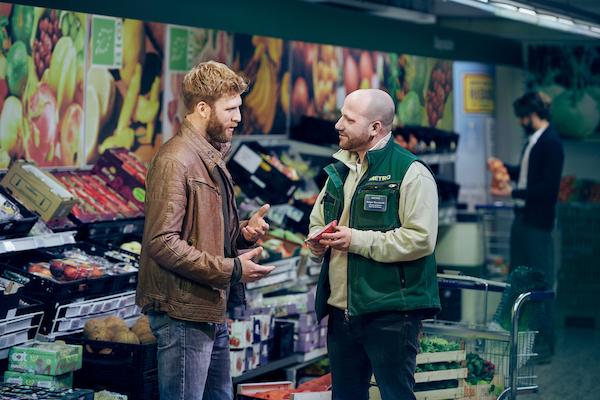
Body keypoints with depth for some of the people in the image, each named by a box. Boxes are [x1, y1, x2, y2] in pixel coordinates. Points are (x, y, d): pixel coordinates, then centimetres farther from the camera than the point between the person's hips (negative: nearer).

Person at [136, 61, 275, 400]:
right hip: (184, 313, -10)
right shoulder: (175, 160, -16)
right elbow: (162, 242, -22)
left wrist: (243, 232, 2)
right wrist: (231, 269, -20)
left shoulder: (212, 158, 15)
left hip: (214, 311, 10)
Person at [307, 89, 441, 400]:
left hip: (390, 313, -8)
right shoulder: (340, 170, 14)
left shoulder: (410, 173, -12)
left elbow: (420, 238, -21)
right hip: (341, 312, 8)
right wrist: (318, 240, 0)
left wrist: (357, 240, -20)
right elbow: (317, 219, 25)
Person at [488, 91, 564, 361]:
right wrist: (503, 167, 14)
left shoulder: (551, 144, -16)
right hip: (522, 217, 10)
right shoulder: (533, 140, 13)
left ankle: (544, 343, 2)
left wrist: (514, 193, -21)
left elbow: (548, 188, -21)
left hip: (537, 222, -10)